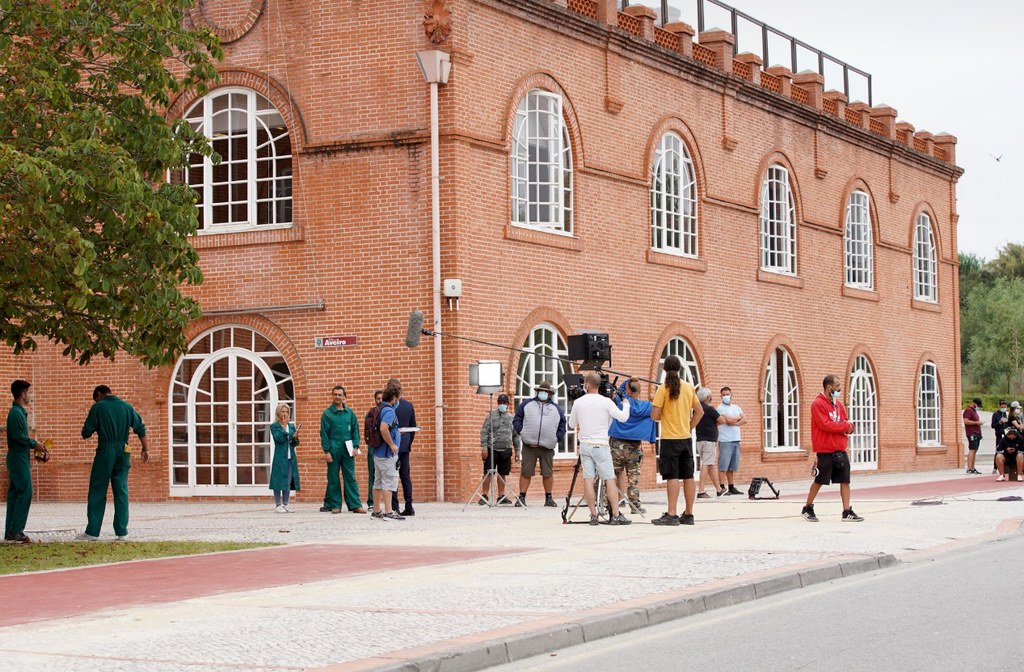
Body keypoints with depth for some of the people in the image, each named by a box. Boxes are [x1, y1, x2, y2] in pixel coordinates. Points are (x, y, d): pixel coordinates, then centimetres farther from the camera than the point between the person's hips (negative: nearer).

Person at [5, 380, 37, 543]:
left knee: (14, 494, 9)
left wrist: (34, 447, 13)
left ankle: (10, 532, 12)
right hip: (19, 458, -10)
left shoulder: (19, 412, 16)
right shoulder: (16, 413, -15)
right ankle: (16, 531, -12)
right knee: (25, 493, -11)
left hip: (18, 458, 10)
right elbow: (19, 437, -21)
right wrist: (34, 444, -9)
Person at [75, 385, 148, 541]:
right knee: (121, 492, 6)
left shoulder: (98, 407, -2)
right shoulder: (127, 407, 9)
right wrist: (145, 449, 12)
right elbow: (140, 429, 7)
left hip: (104, 452, -3)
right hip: (123, 452, 3)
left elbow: (86, 433, -3)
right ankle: (122, 532, 3)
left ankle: (92, 531, 1)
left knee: (97, 492, 2)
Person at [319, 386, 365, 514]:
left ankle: (355, 505, 1)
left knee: (350, 477, 1)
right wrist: (327, 451, -7)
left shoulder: (349, 413, 9)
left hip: (347, 450, 2)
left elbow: (355, 430, 12)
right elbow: (324, 433, 0)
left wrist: (355, 446, 0)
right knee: (333, 478, 3)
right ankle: (335, 505, 9)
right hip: (333, 450, -2)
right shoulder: (327, 413, 1)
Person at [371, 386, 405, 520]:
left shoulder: (379, 410, 13)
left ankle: (376, 511, 16)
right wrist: (392, 445, -21)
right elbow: (383, 429, -29)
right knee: (389, 481, -8)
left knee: (378, 481, 12)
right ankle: (388, 512, -10)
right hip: (387, 453, -9)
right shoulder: (389, 411, -15)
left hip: (378, 452, 9)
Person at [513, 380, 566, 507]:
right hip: (529, 445, -1)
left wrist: (558, 437, 6)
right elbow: (517, 419, 13)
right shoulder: (526, 404, 13)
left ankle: (548, 498, 12)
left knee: (548, 473, 2)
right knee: (526, 472, -3)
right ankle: (521, 497, 3)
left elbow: (562, 424, 19)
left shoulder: (556, 408, 17)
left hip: (547, 447, 1)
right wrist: (521, 431, -2)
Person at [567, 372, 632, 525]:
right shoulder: (606, 402, -7)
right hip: (600, 445, -3)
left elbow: (572, 424, 14)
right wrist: (626, 404, 9)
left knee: (588, 479, 2)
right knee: (609, 479, 0)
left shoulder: (578, 402, 3)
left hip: (584, 445, 3)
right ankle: (616, 515, -3)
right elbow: (623, 417, -10)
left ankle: (593, 515, -2)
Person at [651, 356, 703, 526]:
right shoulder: (689, 387, 6)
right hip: (686, 438, 5)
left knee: (672, 476, -6)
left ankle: (672, 515, -8)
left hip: (670, 438, -5)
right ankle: (688, 514, 12)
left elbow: (654, 415, -11)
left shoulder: (663, 389, -9)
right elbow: (699, 412, 11)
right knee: (688, 476, 7)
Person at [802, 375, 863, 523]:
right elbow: (825, 425, -20)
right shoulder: (818, 404, -10)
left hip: (840, 451, 7)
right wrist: (846, 426, -11)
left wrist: (849, 427, -8)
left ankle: (847, 512, 2)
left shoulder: (838, 404, 14)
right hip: (825, 451, -7)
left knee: (845, 480, 1)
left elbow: (847, 425, 17)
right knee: (819, 481, 0)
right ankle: (807, 509, 15)